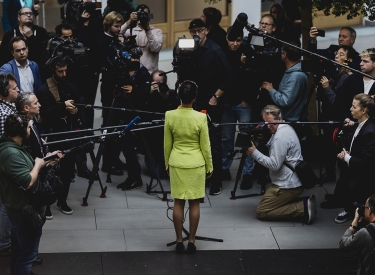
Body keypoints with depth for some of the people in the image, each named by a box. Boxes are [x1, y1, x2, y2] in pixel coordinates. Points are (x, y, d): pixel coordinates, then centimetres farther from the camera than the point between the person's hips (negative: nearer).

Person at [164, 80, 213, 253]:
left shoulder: (170, 116, -9)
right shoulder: (200, 118, -14)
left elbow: (167, 144, 1)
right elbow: (205, 146, -6)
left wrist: (167, 163, 15)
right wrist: (209, 166, 7)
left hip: (177, 163, 1)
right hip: (196, 164, -1)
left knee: (178, 202, 9)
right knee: (194, 203, 8)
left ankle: (179, 241, 12)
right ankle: (191, 241, 12)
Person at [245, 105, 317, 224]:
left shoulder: (280, 137, -20)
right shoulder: (286, 128, 13)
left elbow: (274, 164, -22)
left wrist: (254, 153, -17)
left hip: (287, 186, -11)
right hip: (295, 181, 11)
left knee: (261, 212, -7)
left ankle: (303, 208, -13)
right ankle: (305, 203, 8)